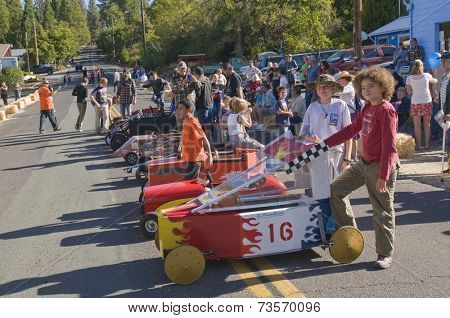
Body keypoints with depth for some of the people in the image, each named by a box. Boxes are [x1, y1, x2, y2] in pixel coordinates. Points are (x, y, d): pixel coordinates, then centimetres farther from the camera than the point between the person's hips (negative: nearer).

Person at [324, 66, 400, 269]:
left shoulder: (386, 110, -16)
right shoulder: (367, 109, 11)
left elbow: (389, 146, -20)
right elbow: (352, 130, 18)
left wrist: (383, 176, -24)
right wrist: (325, 143, 13)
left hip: (381, 166, -9)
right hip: (364, 163, 9)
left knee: (382, 211, 0)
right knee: (336, 188, 12)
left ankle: (385, 255, 14)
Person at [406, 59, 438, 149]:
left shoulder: (409, 78, -5)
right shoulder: (426, 76, -2)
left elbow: (409, 92, 2)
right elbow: (434, 81, 19)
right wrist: (436, 79, 40)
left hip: (415, 103, -1)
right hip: (427, 102, 1)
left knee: (417, 125, 5)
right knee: (427, 124, 10)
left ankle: (419, 145, 5)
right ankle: (427, 144, 13)